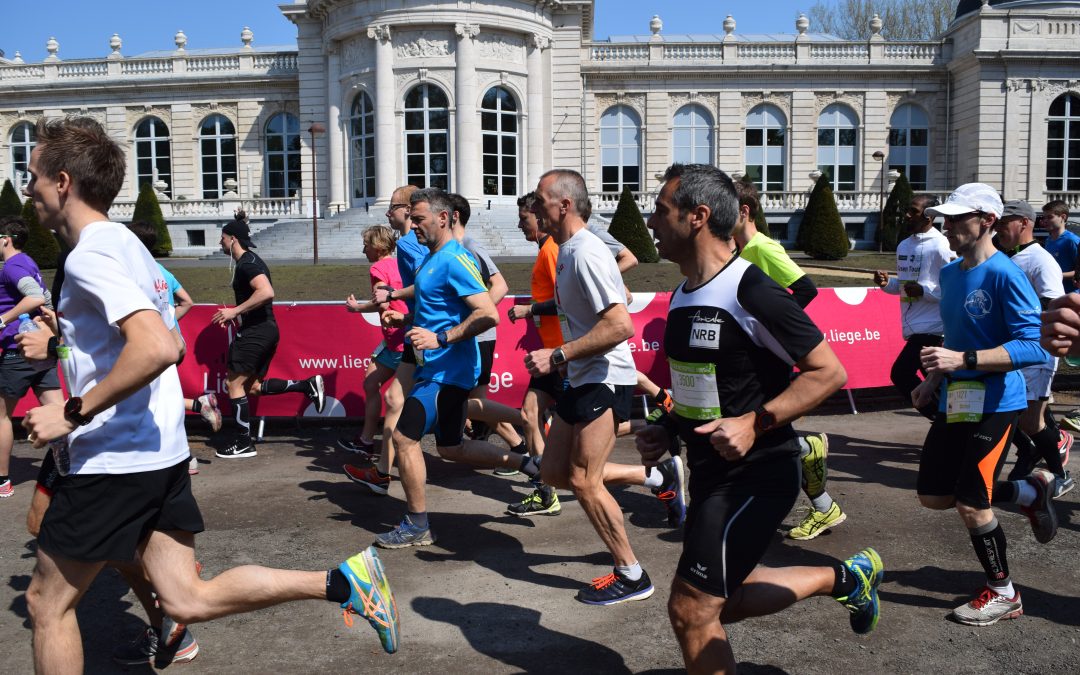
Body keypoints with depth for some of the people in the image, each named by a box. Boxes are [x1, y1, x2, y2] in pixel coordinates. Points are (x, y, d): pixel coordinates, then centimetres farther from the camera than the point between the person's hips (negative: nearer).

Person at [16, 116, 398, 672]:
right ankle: (343, 582, 1)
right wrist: (61, 346, 23)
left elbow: (157, 348, -30)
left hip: (112, 459, -9)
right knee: (187, 600, 9)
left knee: (47, 601, 10)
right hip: (161, 451, 9)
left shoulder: (90, 254, -15)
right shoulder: (124, 242, 15)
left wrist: (72, 414, -22)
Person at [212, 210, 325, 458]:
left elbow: (266, 292, -31)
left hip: (256, 332, -10)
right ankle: (307, 385, 7)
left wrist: (235, 311, -24)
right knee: (253, 386, 14)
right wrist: (234, 315, 19)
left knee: (233, 382, -1)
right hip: (265, 329, 10)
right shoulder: (248, 261, 17)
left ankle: (244, 443, 6)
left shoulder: (248, 263, -15)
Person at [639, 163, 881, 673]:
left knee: (691, 609, -6)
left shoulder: (752, 292, -20)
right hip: (710, 470, 9)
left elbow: (829, 372, -18)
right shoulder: (683, 295, 7)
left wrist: (755, 424, -25)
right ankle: (844, 577, 36)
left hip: (755, 473, -9)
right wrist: (666, 430, 5)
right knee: (721, 601, 21)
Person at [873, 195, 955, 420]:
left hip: (931, 328, -8)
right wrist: (887, 283, 3)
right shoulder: (904, 246, 13)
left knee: (901, 373, -11)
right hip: (915, 327, 8)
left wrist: (924, 290, -21)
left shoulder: (941, 247, -13)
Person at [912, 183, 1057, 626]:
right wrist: (933, 380, 11)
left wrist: (963, 360, -30)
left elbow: (1034, 346, -23)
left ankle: (1003, 594, 21)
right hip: (954, 402, 8)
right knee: (933, 496, 12)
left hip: (994, 404, -8)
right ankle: (1031, 492, 30)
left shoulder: (1005, 275, -17)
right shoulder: (949, 274, 9)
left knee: (971, 504, -2)